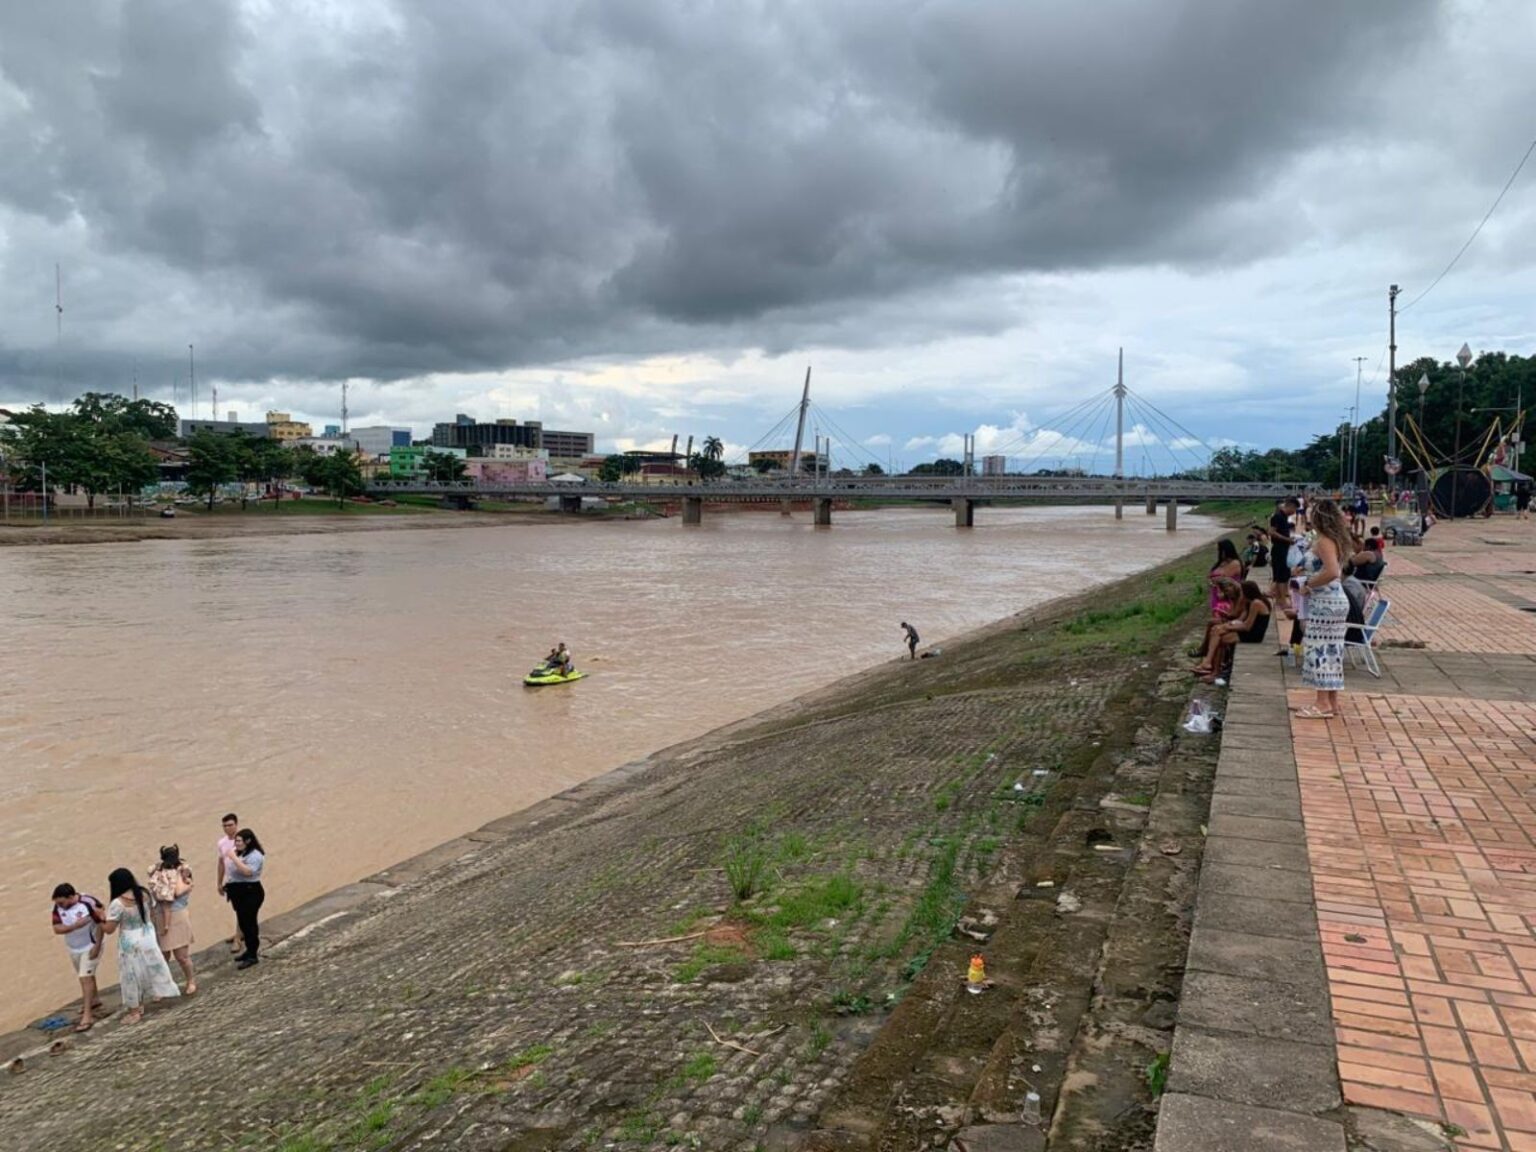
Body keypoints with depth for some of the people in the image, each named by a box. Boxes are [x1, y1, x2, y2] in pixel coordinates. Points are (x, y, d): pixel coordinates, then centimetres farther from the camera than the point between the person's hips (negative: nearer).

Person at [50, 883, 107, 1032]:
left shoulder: (88, 904, -26)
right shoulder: (58, 907, -12)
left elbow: (100, 924, -19)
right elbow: (57, 929, -17)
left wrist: (97, 946, -20)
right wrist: (75, 926, -35)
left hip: (89, 947, -6)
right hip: (73, 948, 6)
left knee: (85, 978, -10)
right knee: (85, 976, 22)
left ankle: (87, 1016, -7)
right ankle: (94, 1000, 43)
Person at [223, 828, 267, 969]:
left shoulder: (255, 856, -17)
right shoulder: (237, 852, 10)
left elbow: (248, 871, -32)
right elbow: (231, 870, 22)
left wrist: (234, 858, -29)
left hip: (251, 892, -9)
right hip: (238, 892, 9)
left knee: (249, 923, -6)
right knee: (243, 922, 15)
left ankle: (253, 955, 1)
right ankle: (251, 950, 28)